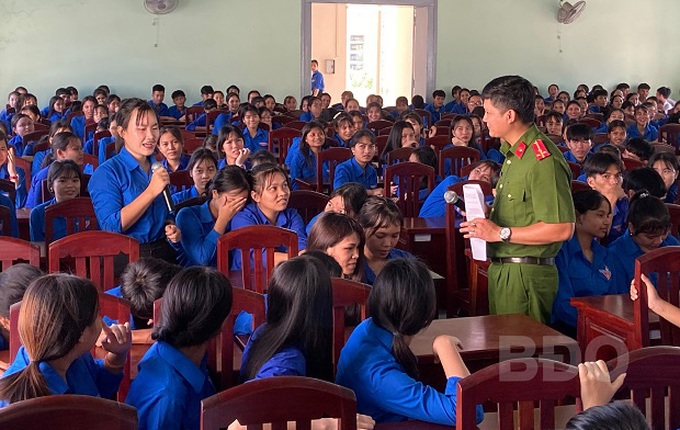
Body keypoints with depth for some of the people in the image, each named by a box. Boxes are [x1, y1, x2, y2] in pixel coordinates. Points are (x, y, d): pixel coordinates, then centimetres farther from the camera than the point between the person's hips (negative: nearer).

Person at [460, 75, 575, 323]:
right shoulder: (513, 153, 13)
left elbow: (562, 228, -25)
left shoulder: (544, 161, -20)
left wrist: (501, 233, -22)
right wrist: (487, 218, 7)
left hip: (527, 275, -10)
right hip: (501, 268, 10)